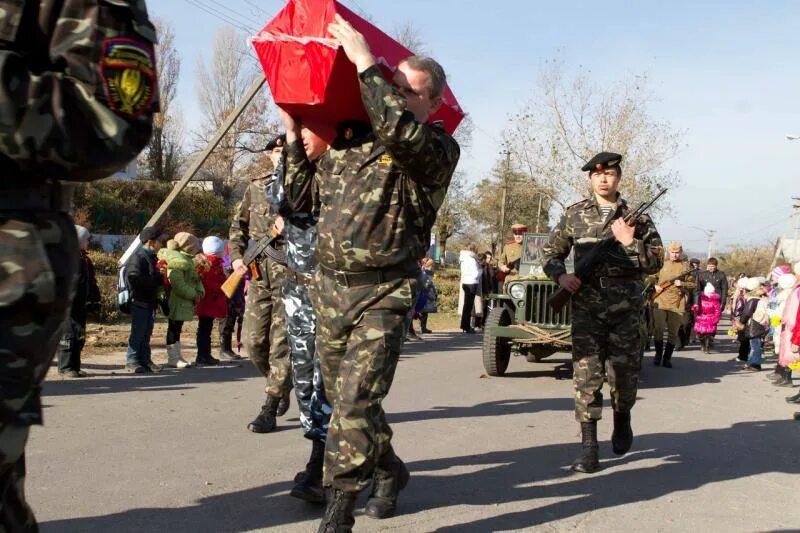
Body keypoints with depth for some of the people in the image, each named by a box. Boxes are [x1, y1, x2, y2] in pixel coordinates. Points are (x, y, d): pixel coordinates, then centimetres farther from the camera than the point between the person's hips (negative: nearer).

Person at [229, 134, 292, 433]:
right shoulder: (256, 187, 15)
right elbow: (238, 226, 19)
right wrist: (237, 256, 4)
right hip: (258, 274, 4)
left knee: (281, 342, -5)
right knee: (253, 341, 4)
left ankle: (270, 408, 2)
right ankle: (281, 384, 30)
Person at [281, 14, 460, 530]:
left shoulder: (439, 147, -5)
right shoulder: (349, 136, 11)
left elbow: (399, 131, -30)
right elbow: (301, 191, 19)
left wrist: (365, 63, -23)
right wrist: (293, 134, 10)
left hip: (383, 293, -6)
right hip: (329, 284, 6)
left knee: (355, 400, -14)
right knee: (344, 396, 16)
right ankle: (389, 470, 38)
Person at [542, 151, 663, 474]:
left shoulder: (637, 217, 6)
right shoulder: (574, 214, 7)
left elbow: (655, 263, 3)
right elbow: (551, 252, 13)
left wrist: (629, 242, -12)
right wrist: (561, 276, -6)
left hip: (625, 310, 0)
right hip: (586, 308, 0)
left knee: (624, 375, 5)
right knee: (586, 375, -4)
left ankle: (622, 419, 36)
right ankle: (588, 447, 1)